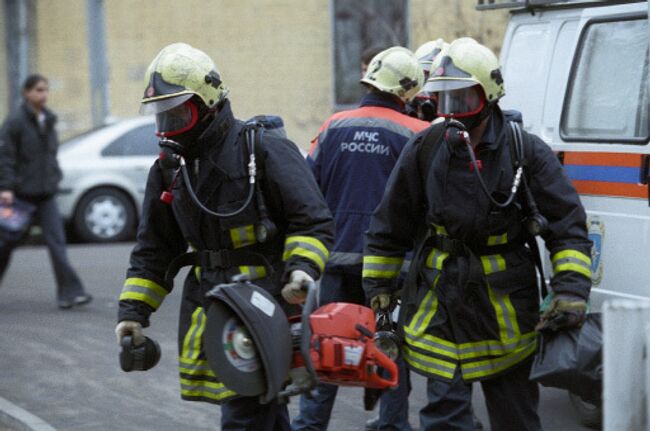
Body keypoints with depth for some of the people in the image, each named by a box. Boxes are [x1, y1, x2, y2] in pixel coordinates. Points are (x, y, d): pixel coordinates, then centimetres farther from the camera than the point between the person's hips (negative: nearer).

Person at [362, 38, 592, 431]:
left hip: (506, 308, -1)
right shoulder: (424, 151, -1)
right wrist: (378, 292, 9)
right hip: (440, 306, 1)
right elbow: (389, 229, 9)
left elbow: (568, 226, -4)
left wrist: (572, 292, -14)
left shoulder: (527, 153, -6)